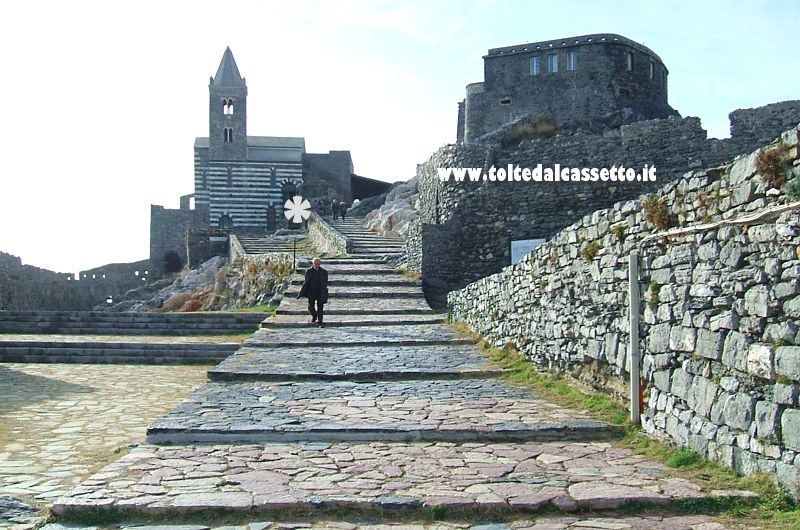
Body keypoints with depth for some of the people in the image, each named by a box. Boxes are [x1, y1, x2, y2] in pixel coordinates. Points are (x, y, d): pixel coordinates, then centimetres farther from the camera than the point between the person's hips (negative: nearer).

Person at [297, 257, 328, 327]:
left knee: (320, 308, -1)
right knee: (310, 306, 4)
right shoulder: (309, 271, 2)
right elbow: (306, 282, 4)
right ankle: (314, 316, 34)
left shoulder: (324, 272, 0)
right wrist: (301, 293, -1)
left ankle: (319, 322, 5)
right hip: (311, 292, 1)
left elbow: (325, 284, 1)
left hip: (320, 292, -1)